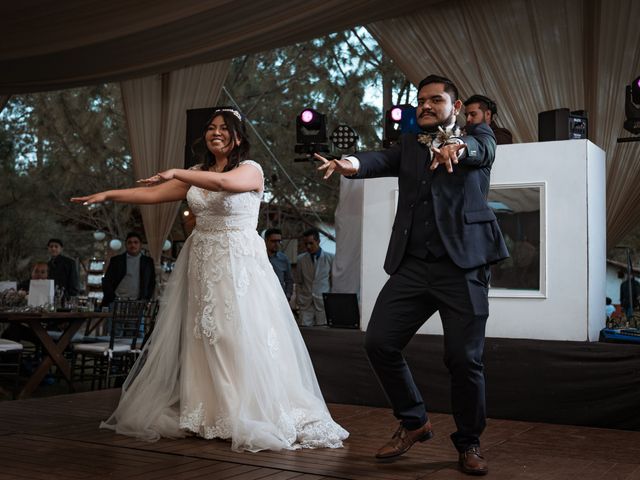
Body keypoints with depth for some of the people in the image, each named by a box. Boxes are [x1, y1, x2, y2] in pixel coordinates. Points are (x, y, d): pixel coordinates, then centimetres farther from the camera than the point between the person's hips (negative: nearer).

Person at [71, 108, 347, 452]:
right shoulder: (196, 174, 14)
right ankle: (201, 413, 15)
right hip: (202, 265, 6)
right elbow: (153, 194, 12)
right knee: (200, 340, 6)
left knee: (242, 340, -6)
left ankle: (252, 416, 3)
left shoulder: (250, 169, -4)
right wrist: (108, 195, 7)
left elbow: (222, 182, -25)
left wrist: (176, 172, -22)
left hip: (239, 265, -6)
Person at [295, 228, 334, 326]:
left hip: (324, 304, -2)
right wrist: (299, 302, 7)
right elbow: (298, 283, 14)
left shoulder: (330, 258, 2)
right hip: (306, 304, 2)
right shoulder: (301, 259, 9)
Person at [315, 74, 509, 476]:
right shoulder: (410, 144, 19)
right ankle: (414, 422, 20)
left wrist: (457, 147, -38)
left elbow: (481, 149, -13)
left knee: (464, 358, -5)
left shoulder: (479, 136, 11)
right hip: (412, 265, 4)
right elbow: (384, 160, -2)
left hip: (463, 264, -3)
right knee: (379, 342, -2)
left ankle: (469, 443, 18)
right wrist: (351, 164, -26)